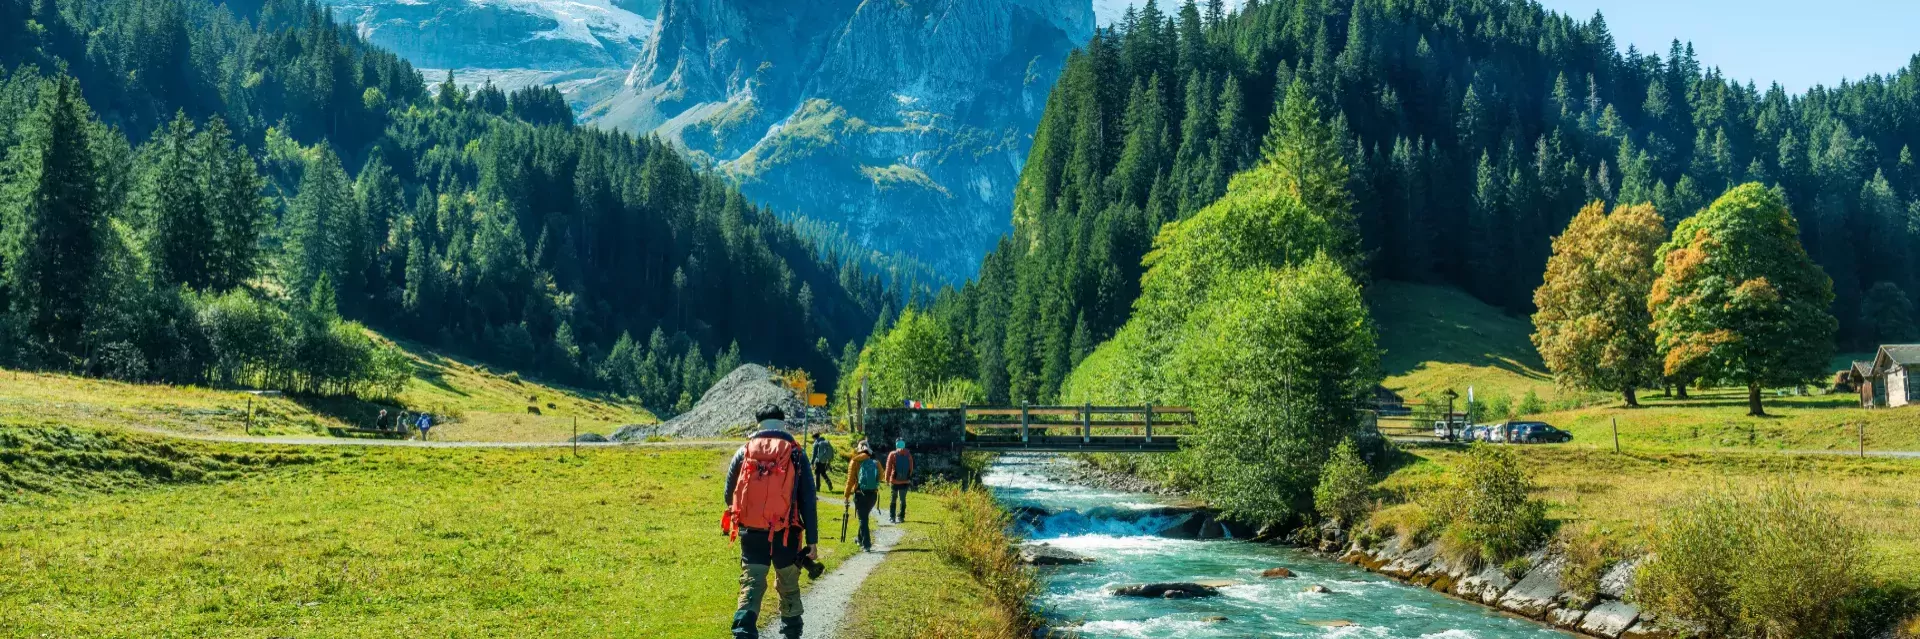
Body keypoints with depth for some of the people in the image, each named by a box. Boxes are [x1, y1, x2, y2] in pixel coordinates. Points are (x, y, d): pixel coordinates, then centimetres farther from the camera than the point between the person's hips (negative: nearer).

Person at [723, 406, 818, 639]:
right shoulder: (796, 453, 1)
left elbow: (730, 493, 12)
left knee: (751, 585, 2)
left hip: (751, 531, 1)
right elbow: (808, 500, -3)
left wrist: (738, 520, 32)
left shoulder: (744, 451, 6)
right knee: (788, 586, 18)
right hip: (785, 533, 0)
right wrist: (811, 541, -1)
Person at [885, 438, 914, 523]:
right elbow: (911, 469, 7)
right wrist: (910, 479, 16)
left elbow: (888, 468, -4)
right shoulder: (909, 455, 1)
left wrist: (887, 479, 3)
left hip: (894, 481, -2)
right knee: (902, 499, 9)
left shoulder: (892, 454, -7)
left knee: (893, 499, 10)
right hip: (905, 481, 2)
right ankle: (901, 517, 7)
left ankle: (892, 517, 10)